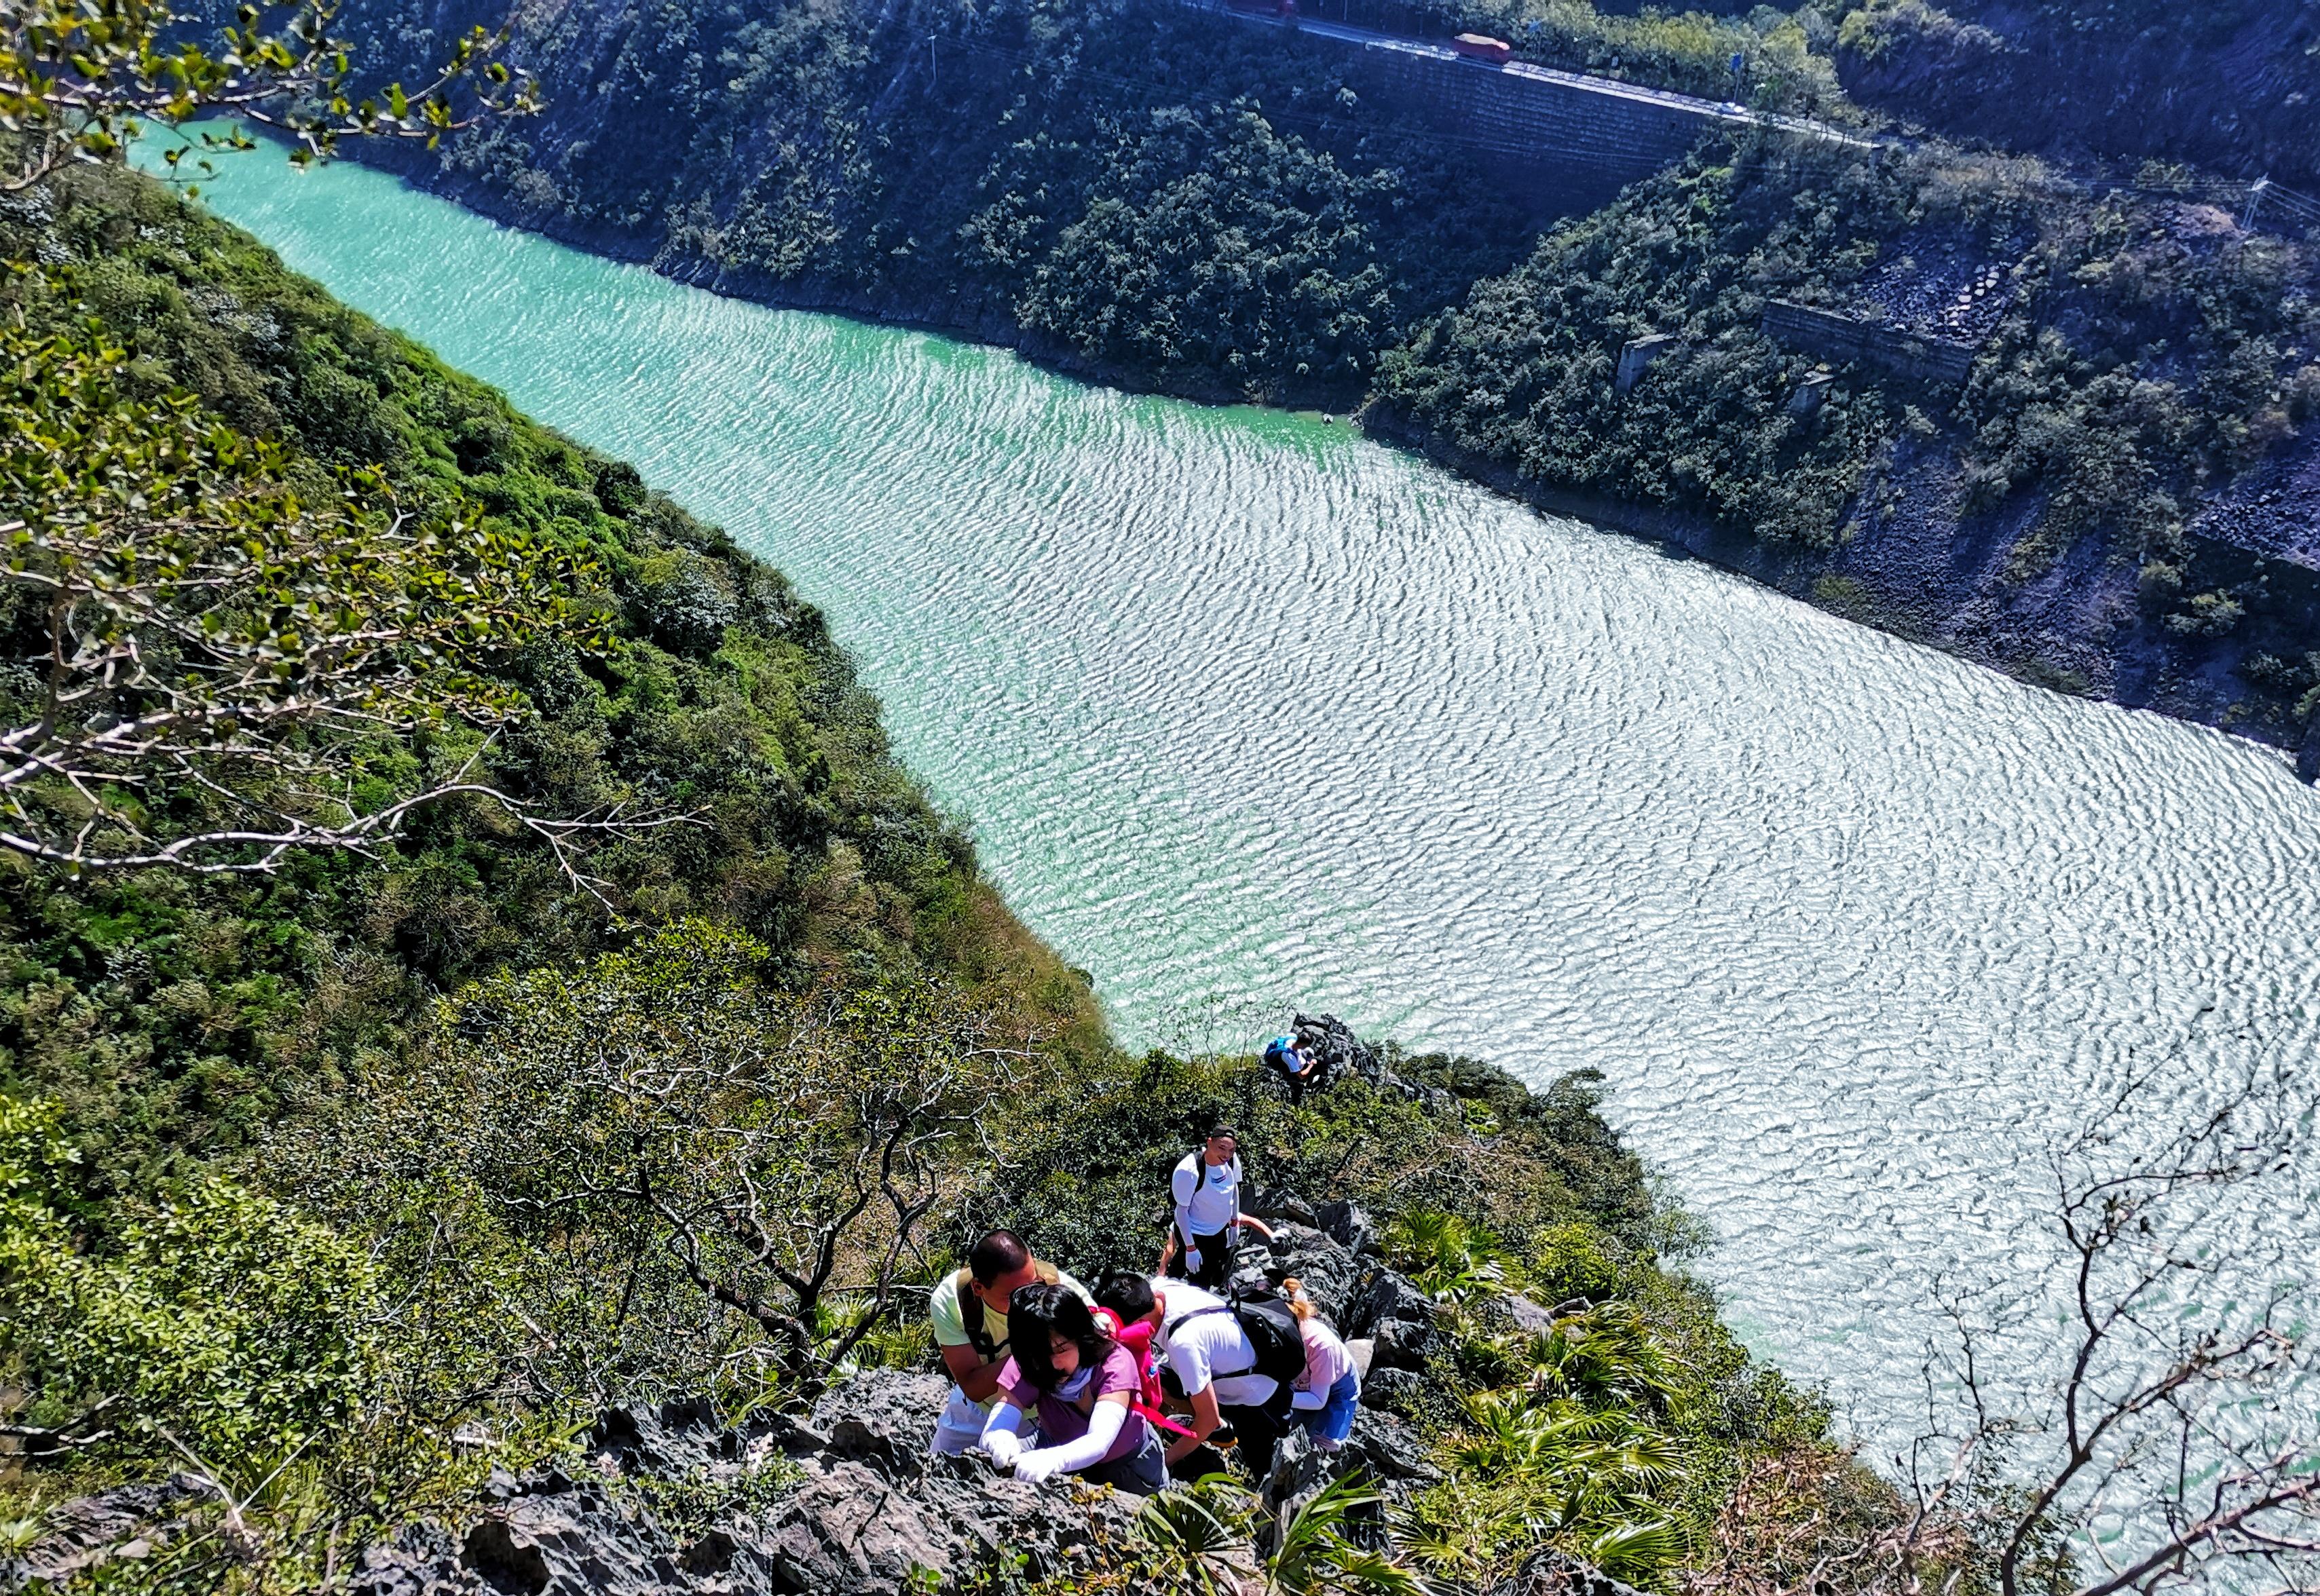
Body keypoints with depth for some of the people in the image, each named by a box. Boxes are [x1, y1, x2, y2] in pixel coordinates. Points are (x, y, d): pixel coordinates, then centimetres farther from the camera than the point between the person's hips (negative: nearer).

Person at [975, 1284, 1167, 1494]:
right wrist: (1000, 1439, -58)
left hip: (1127, 1463, -2)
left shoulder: (1115, 1363, -32)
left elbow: (1099, 1442, -44)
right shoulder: (1024, 1367, -24)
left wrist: (1053, 1460, -63)